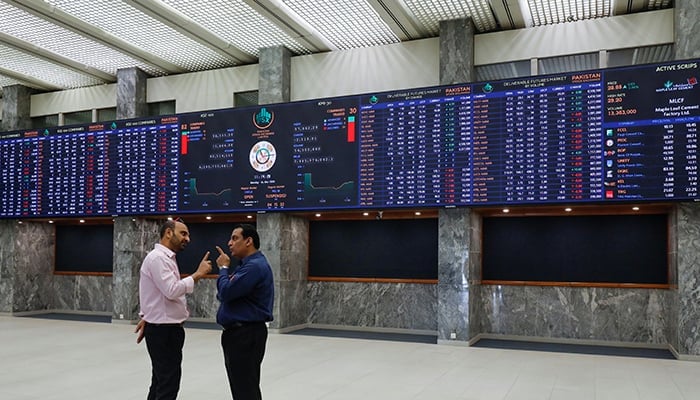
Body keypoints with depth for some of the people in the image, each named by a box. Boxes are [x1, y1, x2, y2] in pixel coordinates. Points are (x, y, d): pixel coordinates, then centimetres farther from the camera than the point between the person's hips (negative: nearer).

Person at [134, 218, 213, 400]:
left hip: (166, 329, 10)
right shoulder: (158, 257, -17)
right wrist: (198, 274, -20)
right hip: (163, 330, -10)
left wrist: (145, 317, 21)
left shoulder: (166, 258, 16)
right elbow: (172, 291, -26)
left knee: (161, 382, 16)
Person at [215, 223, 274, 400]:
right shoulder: (247, 264, 15)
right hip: (239, 333, 11)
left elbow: (227, 292, -24)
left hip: (246, 334, -11)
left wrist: (224, 268, -7)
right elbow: (226, 294, 17)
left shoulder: (255, 266, -19)